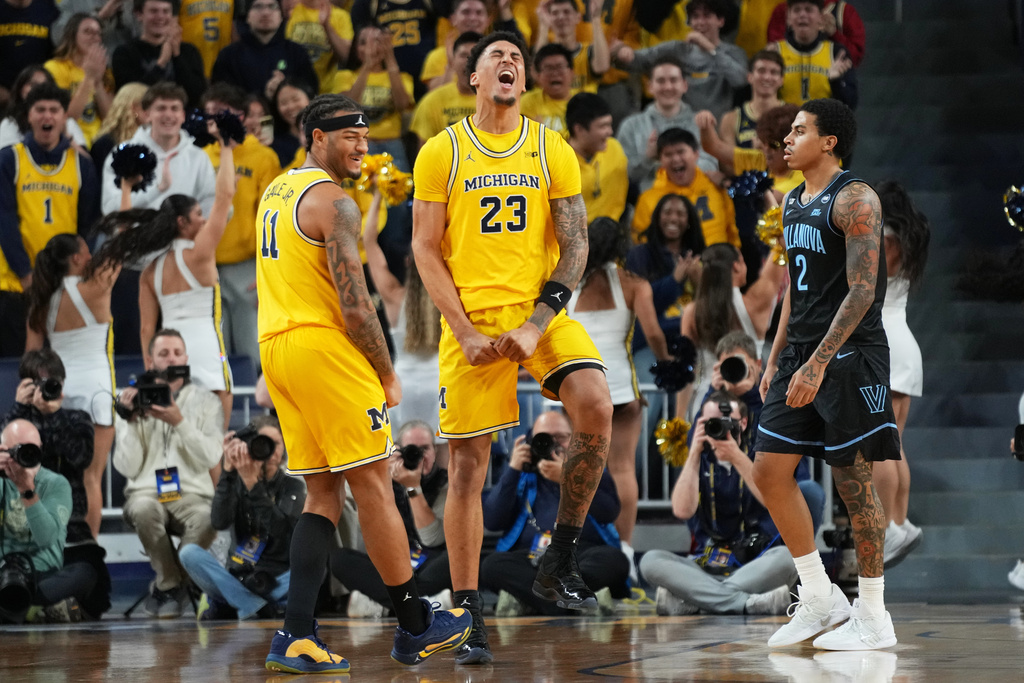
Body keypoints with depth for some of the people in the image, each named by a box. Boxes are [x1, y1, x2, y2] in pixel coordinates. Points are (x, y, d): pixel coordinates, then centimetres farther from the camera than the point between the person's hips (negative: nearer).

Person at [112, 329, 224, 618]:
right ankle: (172, 586, -14)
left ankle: (165, 587, -10)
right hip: (147, 493, 0)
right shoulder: (134, 402, 9)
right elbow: (127, 467, 1)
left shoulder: (206, 402, 10)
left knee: (208, 519, -36)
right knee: (144, 510, -38)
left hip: (192, 494, 0)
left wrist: (179, 422, -17)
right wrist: (131, 422, -10)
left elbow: (211, 457, -6)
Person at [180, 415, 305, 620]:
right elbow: (219, 522, -14)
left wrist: (252, 483, -25)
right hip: (238, 579, 1)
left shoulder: (293, 487, 3)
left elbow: (279, 529, -18)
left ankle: (221, 606, -22)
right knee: (189, 552, -23)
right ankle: (258, 609, -26)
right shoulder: (235, 482, 6)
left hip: (278, 583, -1)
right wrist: (228, 470, -18)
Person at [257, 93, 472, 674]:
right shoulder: (334, 202, -11)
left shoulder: (275, 194, 18)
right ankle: (416, 628, 6)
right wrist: (388, 376, -5)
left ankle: (296, 637, -1)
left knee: (324, 494, 9)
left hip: (276, 344, 9)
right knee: (373, 486, -1)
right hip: (323, 345, -9)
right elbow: (355, 306, -16)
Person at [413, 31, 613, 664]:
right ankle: (467, 613, 8)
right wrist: (465, 332, -9)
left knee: (596, 406, -24)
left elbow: (575, 242, 2)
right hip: (470, 317, -1)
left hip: (542, 310, 1)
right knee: (469, 463, -1)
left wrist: (539, 323, -11)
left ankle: (560, 562, -9)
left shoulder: (552, 148, 5)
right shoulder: (442, 152, 3)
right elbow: (426, 249, 2)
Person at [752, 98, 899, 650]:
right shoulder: (793, 202, 15)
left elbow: (862, 290, -19)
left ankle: (873, 619, 5)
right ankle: (819, 597, 13)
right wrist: (776, 359, 16)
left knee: (854, 482, -3)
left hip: (849, 356, -9)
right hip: (801, 354, 9)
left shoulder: (854, 199, -13)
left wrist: (817, 365, -24)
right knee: (769, 471, 3)